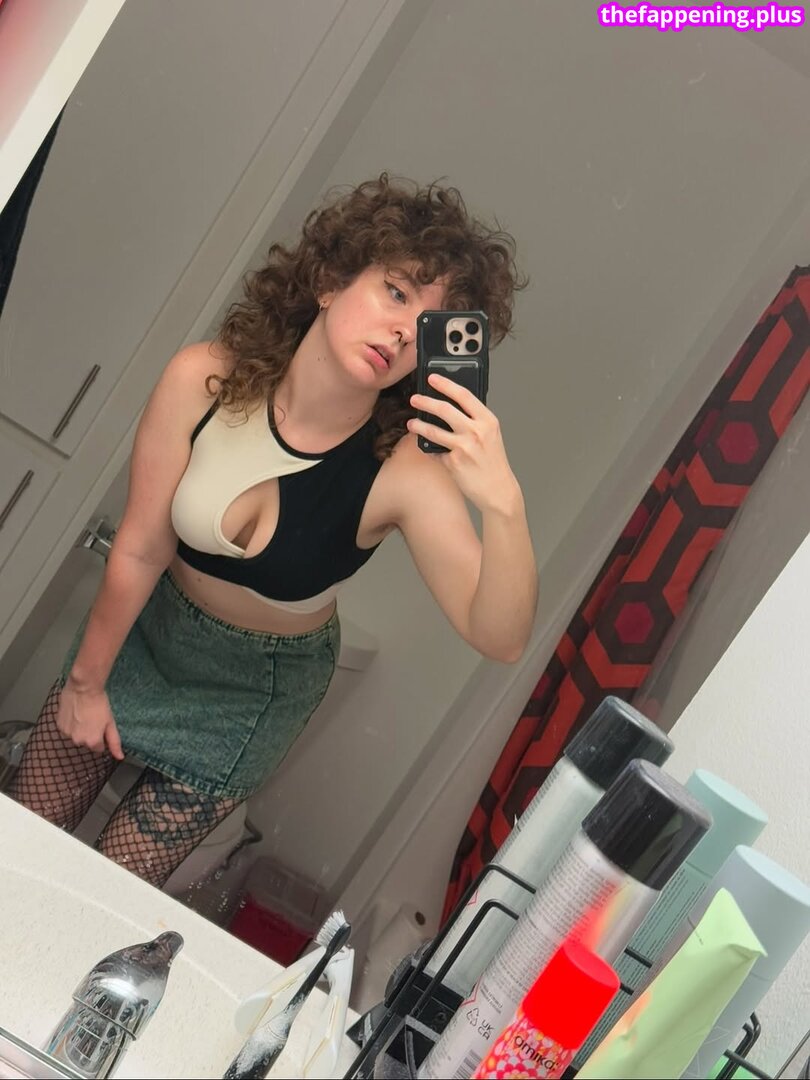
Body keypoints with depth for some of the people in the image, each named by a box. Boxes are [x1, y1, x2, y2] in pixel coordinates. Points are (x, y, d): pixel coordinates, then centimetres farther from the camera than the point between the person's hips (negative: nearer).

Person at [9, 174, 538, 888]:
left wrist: (504, 504, -56)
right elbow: (139, 552, -15)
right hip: (147, 628, 2)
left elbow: (499, 638, -37)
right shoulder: (205, 380, -26)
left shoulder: (406, 469, -30)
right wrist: (87, 678, 0)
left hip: (256, 689, -1)